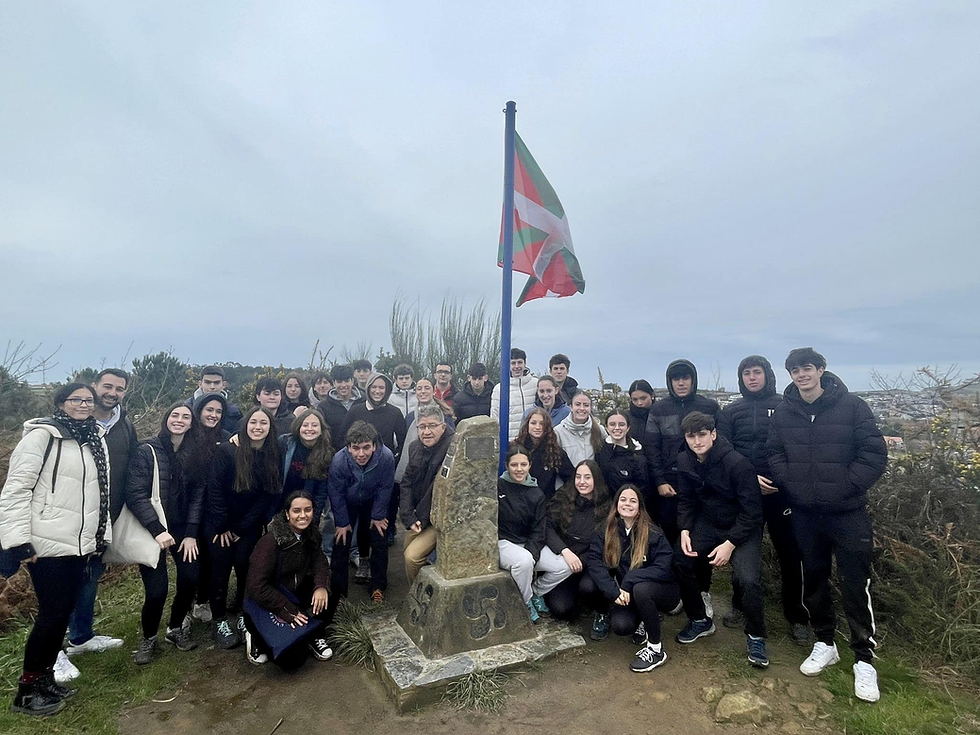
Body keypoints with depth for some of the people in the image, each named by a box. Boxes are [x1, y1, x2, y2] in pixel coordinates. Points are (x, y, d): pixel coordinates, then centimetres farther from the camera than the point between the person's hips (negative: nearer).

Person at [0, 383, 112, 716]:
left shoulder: (95, 440, 10)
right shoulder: (42, 436, -12)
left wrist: (102, 535, 16)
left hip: (79, 543, 7)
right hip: (48, 544, -7)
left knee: (64, 611, 13)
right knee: (52, 613, 0)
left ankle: (45, 678, 29)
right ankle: (27, 690, 18)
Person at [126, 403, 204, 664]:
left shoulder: (195, 454, 2)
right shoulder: (147, 451, -10)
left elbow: (197, 494, 2)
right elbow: (135, 494, -14)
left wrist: (191, 533, -5)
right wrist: (157, 530, -20)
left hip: (182, 527, 4)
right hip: (152, 528, -3)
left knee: (190, 579, -5)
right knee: (157, 589, -8)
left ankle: (175, 628, 23)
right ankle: (148, 638, 21)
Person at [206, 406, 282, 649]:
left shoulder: (273, 457, -7)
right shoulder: (226, 451, -15)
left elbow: (268, 496, -6)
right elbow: (215, 489, -12)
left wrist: (241, 528, -8)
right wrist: (223, 526, -10)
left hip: (250, 526, 2)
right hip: (220, 524, -2)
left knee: (246, 566, 1)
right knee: (221, 569, 3)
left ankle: (241, 613, 24)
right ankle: (218, 620, 21)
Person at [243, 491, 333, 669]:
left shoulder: (310, 534, -5)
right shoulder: (270, 541, -25)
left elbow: (319, 561, -7)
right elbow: (257, 587, -25)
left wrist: (321, 585, -28)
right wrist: (288, 611, -23)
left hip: (295, 596, 6)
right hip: (266, 602, -6)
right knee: (293, 658, -18)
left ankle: (314, 636, 4)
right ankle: (256, 635, 10)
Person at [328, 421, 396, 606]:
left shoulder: (386, 457, -36)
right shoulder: (339, 460, -35)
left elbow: (385, 489, -18)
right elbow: (336, 493, -18)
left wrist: (378, 516, -9)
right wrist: (342, 522, -10)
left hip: (373, 502, 1)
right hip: (347, 504, 0)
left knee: (379, 542, -2)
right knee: (341, 543, -3)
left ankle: (378, 588, 15)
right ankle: (338, 592, 12)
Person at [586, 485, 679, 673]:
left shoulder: (653, 534, -14)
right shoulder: (606, 534, -5)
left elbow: (664, 569, -23)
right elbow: (593, 562, -16)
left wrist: (629, 581, -30)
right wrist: (614, 591, -30)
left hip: (661, 592, -3)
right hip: (626, 596, 3)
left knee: (640, 588, -35)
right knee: (620, 626, -26)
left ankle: (656, 649, -14)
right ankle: (644, 620, 12)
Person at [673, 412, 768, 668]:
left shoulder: (737, 463, -25)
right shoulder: (685, 462, -8)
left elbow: (752, 510, -20)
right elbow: (686, 500, 4)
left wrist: (730, 544, -22)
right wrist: (684, 530, -10)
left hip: (743, 527, -5)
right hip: (708, 523, 5)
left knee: (749, 580, -22)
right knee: (681, 562, -9)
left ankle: (755, 637, 7)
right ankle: (700, 620, 15)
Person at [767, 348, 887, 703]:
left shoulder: (852, 406, -8)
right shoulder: (783, 411, 1)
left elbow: (874, 453, -8)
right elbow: (775, 454, 7)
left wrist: (846, 485, -14)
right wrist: (789, 484, -5)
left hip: (848, 513, -3)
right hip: (805, 513, 3)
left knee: (856, 585, 3)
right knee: (813, 579, 15)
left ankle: (864, 660, 20)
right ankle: (824, 643, 33)